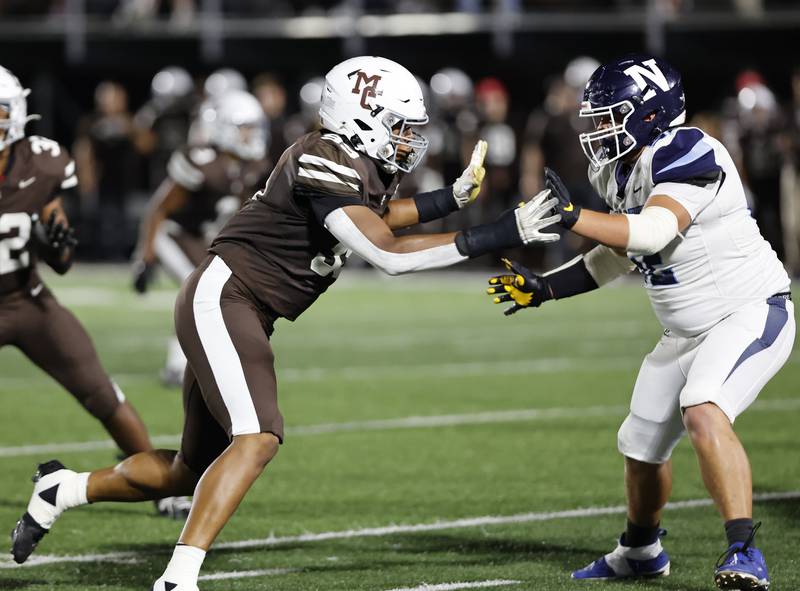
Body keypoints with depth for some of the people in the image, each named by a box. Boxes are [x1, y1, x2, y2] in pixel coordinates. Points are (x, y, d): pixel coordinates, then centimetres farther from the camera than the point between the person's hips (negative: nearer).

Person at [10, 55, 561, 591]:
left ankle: (64, 489, 32)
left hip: (244, 314, 10)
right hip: (222, 298, -10)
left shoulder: (359, 166, 9)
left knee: (191, 473, 14)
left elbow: (375, 214, 33)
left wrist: (453, 197, 19)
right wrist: (499, 236, -25)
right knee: (258, 439, -24)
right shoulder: (325, 165, -20)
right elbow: (388, 254, -25)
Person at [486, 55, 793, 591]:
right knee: (642, 445, 17)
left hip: (753, 312, -10)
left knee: (703, 413, -32)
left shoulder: (687, 156, -24)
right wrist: (544, 288, 9)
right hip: (689, 333, 10)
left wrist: (571, 217, -44)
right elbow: (618, 256, 17)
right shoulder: (623, 173, 4)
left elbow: (653, 232, -39)